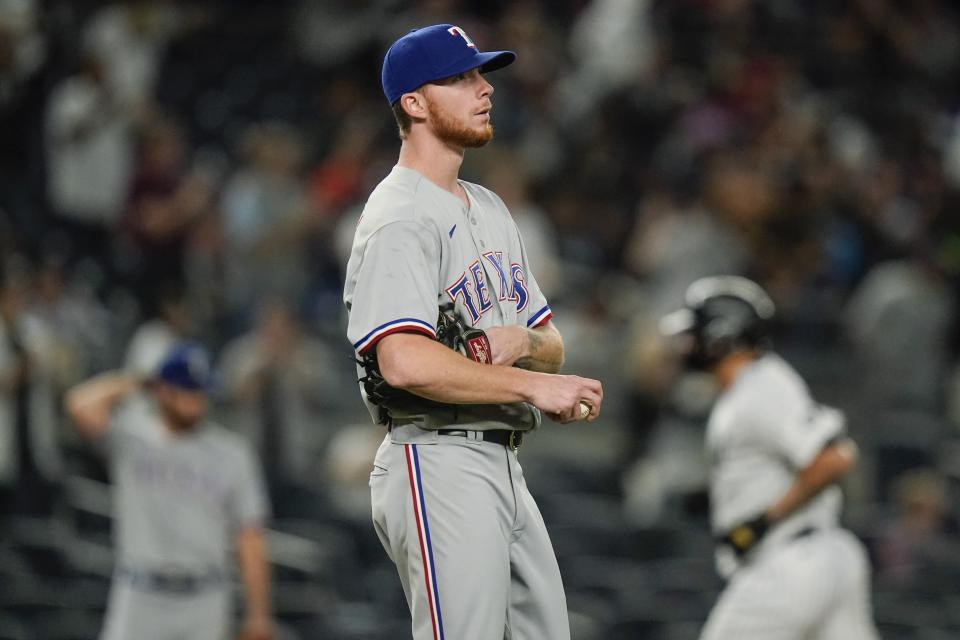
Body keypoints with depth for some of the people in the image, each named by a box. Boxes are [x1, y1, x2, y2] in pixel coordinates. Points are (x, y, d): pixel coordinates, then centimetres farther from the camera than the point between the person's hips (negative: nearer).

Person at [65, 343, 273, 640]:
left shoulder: (231, 453, 3)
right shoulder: (131, 435, -1)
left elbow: (250, 538, 2)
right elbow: (82, 407, -22)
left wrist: (258, 615, -2)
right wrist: (128, 383, -3)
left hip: (205, 604, 2)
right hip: (140, 600, -2)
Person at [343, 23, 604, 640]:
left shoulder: (489, 208, 19)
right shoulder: (400, 221, -12)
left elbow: (552, 345, 21)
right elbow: (406, 362, -26)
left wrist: (522, 341, -4)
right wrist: (534, 384, -21)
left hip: (505, 467, 10)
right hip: (436, 466, -9)